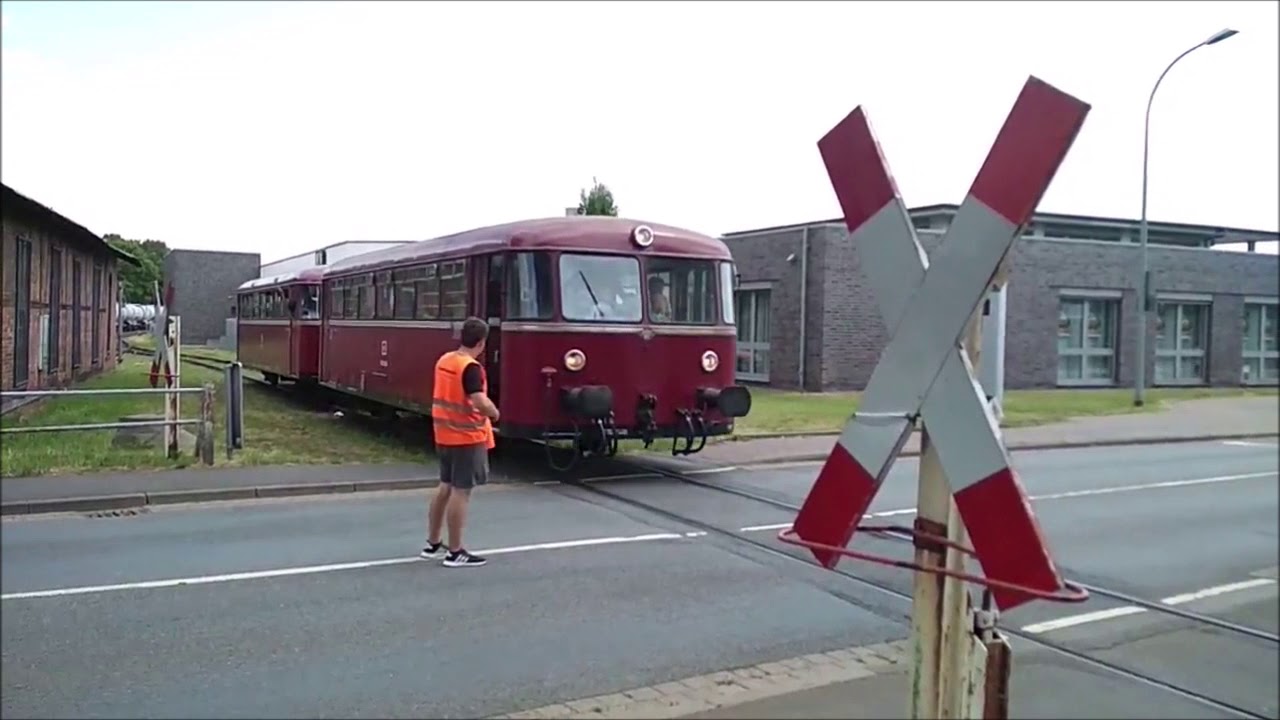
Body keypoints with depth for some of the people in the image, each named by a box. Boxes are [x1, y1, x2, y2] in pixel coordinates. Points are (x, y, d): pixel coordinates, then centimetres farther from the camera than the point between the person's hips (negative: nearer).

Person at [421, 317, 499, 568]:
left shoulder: (444, 360, 7)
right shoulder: (471, 367, -19)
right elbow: (480, 402, -30)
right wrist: (494, 413, -10)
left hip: (445, 435, 9)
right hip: (467, 437, -9)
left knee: (445, 487, 18)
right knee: (461, 492, -3)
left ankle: (432, 544, 27)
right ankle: (455, 552, 3)